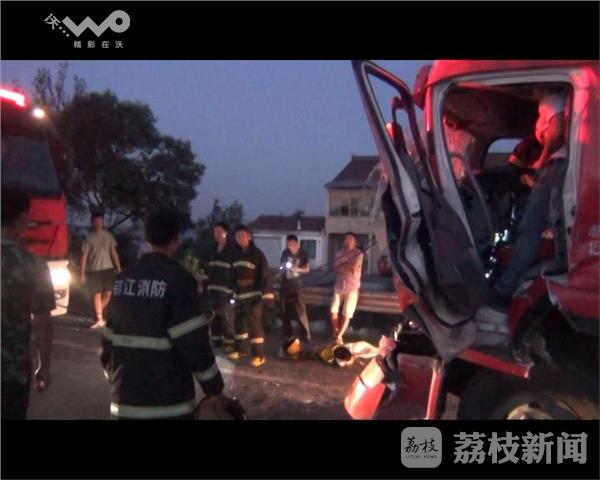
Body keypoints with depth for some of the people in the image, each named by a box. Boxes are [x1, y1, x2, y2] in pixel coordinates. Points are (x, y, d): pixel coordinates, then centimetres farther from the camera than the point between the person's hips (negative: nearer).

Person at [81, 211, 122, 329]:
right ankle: (99, 320, 6)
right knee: (97, 294, 0)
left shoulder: (108, 235, 4)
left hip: (108, 268, 2)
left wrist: (119, 268, 3)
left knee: (108, 293, -1)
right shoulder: (89, 237, -1)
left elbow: (113, 252, 7)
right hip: (94, 270, -2)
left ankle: (100, 313, 23)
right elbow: (84, 255, -1)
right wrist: (83, 273, -5)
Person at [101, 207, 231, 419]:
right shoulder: (178, 278, -14)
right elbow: (194, 342, -17)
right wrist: (214, 388, -7)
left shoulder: (123, 278, 4)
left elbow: (109, 337, 10)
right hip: (169, 401, -5)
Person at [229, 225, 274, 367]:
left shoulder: (257, 253, -9)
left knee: (254, 323, -10)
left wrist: (267, 295, -21)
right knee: (239, 322, 15)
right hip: (240, 294, 7)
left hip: (254, 294, -7)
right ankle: (242, 349, 31)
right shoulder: (237, 255, 12)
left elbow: (266, 275, -14)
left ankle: (259, 355, -3)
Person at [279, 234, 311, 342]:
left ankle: (306, 335, -2)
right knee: (285, 311, 9)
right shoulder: (285, 253, 2)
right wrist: (282, 268, -9)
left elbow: (307, 269, -1)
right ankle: (287, 333, 21)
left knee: (301, 310, -7)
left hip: (297, 285, -3)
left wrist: (298, 269, -19)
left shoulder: (303, 254, -4)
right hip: (285, 285, 3)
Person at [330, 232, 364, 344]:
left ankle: (339, 336, 8)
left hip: (352, 287, -4)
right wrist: (349, 267, -13)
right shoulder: (339, 253, 7)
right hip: (339, 286, 4)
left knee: (347, 314, -2)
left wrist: (343, 265, -5)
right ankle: (335, 333, 21)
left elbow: (355, 269, -15)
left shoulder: (359, 253, -6)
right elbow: (336, 268, -4)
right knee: (333, 312, 3)